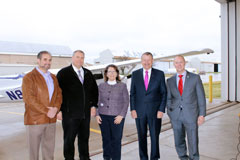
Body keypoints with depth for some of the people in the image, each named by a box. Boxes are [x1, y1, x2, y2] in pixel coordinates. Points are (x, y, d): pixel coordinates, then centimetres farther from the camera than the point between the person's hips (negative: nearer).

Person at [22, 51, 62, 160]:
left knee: (49, 148, 14)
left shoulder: (53, 77, 13)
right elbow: (29, 99, -15)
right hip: (35, 119, -5)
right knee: (34, 148, 6)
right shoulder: (29, 77, -6)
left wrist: (55, 108, -8)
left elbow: (58, 94, 10)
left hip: (51, 120, 5)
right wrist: (46, 111, -16)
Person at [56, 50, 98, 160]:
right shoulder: (63, 73, -3)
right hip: (70, 113, -4)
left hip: (85, 113, 5)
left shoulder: (88, 74, 11)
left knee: (84, 138, 16)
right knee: (69, 139, 7)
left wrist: (93, 105, 9)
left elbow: (94, 90, 17)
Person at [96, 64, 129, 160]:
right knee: (106, 139, 7)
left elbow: (126, 102, -1)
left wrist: (121, 115, -10)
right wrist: (97, 115, 0)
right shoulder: (101, 86, 8)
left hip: (117, 117, -2)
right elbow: (98, 101, 10)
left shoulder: (122, 86, 2)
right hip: (103, 116, 2)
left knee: (116, 140, 0)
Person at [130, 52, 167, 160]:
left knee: (155, 136, 6)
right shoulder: (135, 74, 5)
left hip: (155, 111, -1)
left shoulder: (159, 74, 2)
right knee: (141, 136, 10)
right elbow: (132, 93, 6)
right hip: (139, 111, 1)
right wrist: (132, 109, -3)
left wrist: (161, 110, -7)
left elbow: (164, 93, 1)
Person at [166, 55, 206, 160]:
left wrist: (202, 115, -7)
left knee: (193, 142, 3)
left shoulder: (195, 78, -2)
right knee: (179, 143, 11)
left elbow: (201, 97, -2)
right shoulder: (170, 81, 5)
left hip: (191, 115, -2)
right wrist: (170, 115, 4)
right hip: (176, 116, 3)